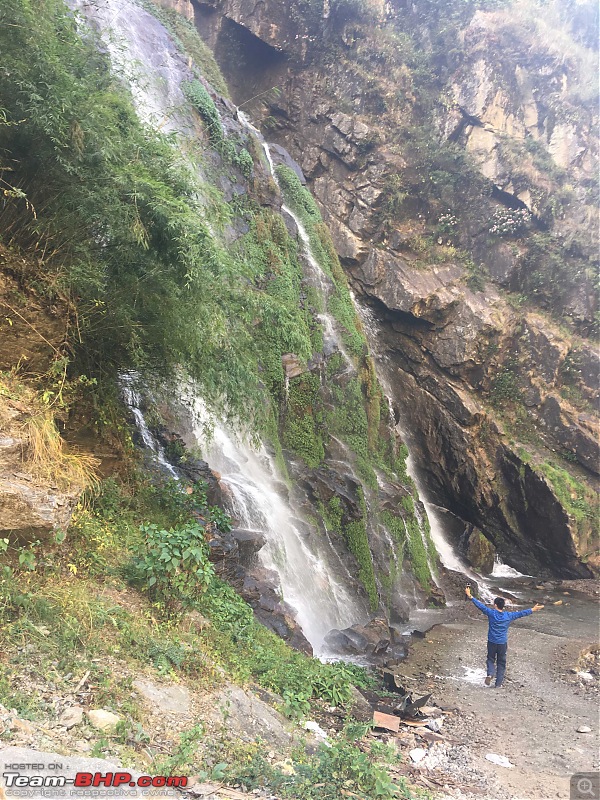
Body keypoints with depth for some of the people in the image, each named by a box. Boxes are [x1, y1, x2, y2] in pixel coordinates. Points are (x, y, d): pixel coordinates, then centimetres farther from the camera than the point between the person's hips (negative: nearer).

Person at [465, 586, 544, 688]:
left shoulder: (491, 613, -11)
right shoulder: (509, 616, -6)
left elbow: (480, 605, -10)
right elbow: (521, 613, 3)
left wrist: (470, 596, -5)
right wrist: (533, 610, 15)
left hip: (492, 642, -1)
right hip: (503, 643, 1)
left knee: (491, 659, 16)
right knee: (501, 663, 14)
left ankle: (490, 674, -9)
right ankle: (498, 683, 16)